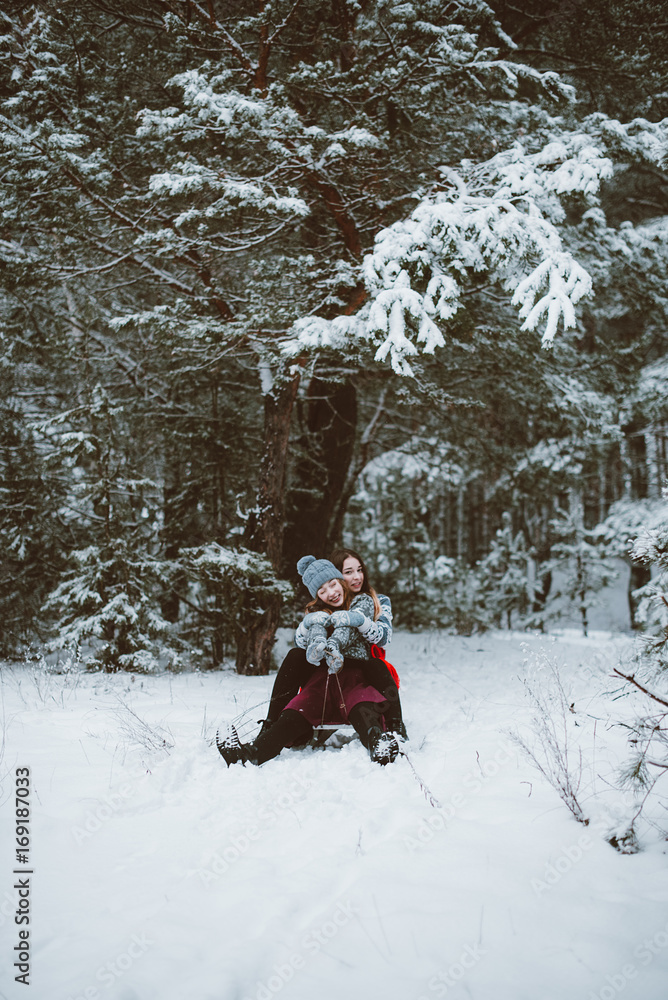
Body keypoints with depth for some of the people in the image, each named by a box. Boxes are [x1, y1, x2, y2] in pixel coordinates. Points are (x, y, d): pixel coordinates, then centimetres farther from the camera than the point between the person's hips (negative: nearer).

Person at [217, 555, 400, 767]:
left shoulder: (363, 602, 17)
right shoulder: (315, 613, 22)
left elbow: (349, 627, -5)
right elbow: (316, 629, -3)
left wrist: (333, 645, -29)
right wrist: (318, 645, -30)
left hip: (354, 672, -2)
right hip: (323, 674, 2)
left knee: (362, 708, -37)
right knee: (295, 714, -27)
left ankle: (378, 746, -67)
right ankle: (253, 753, -50)